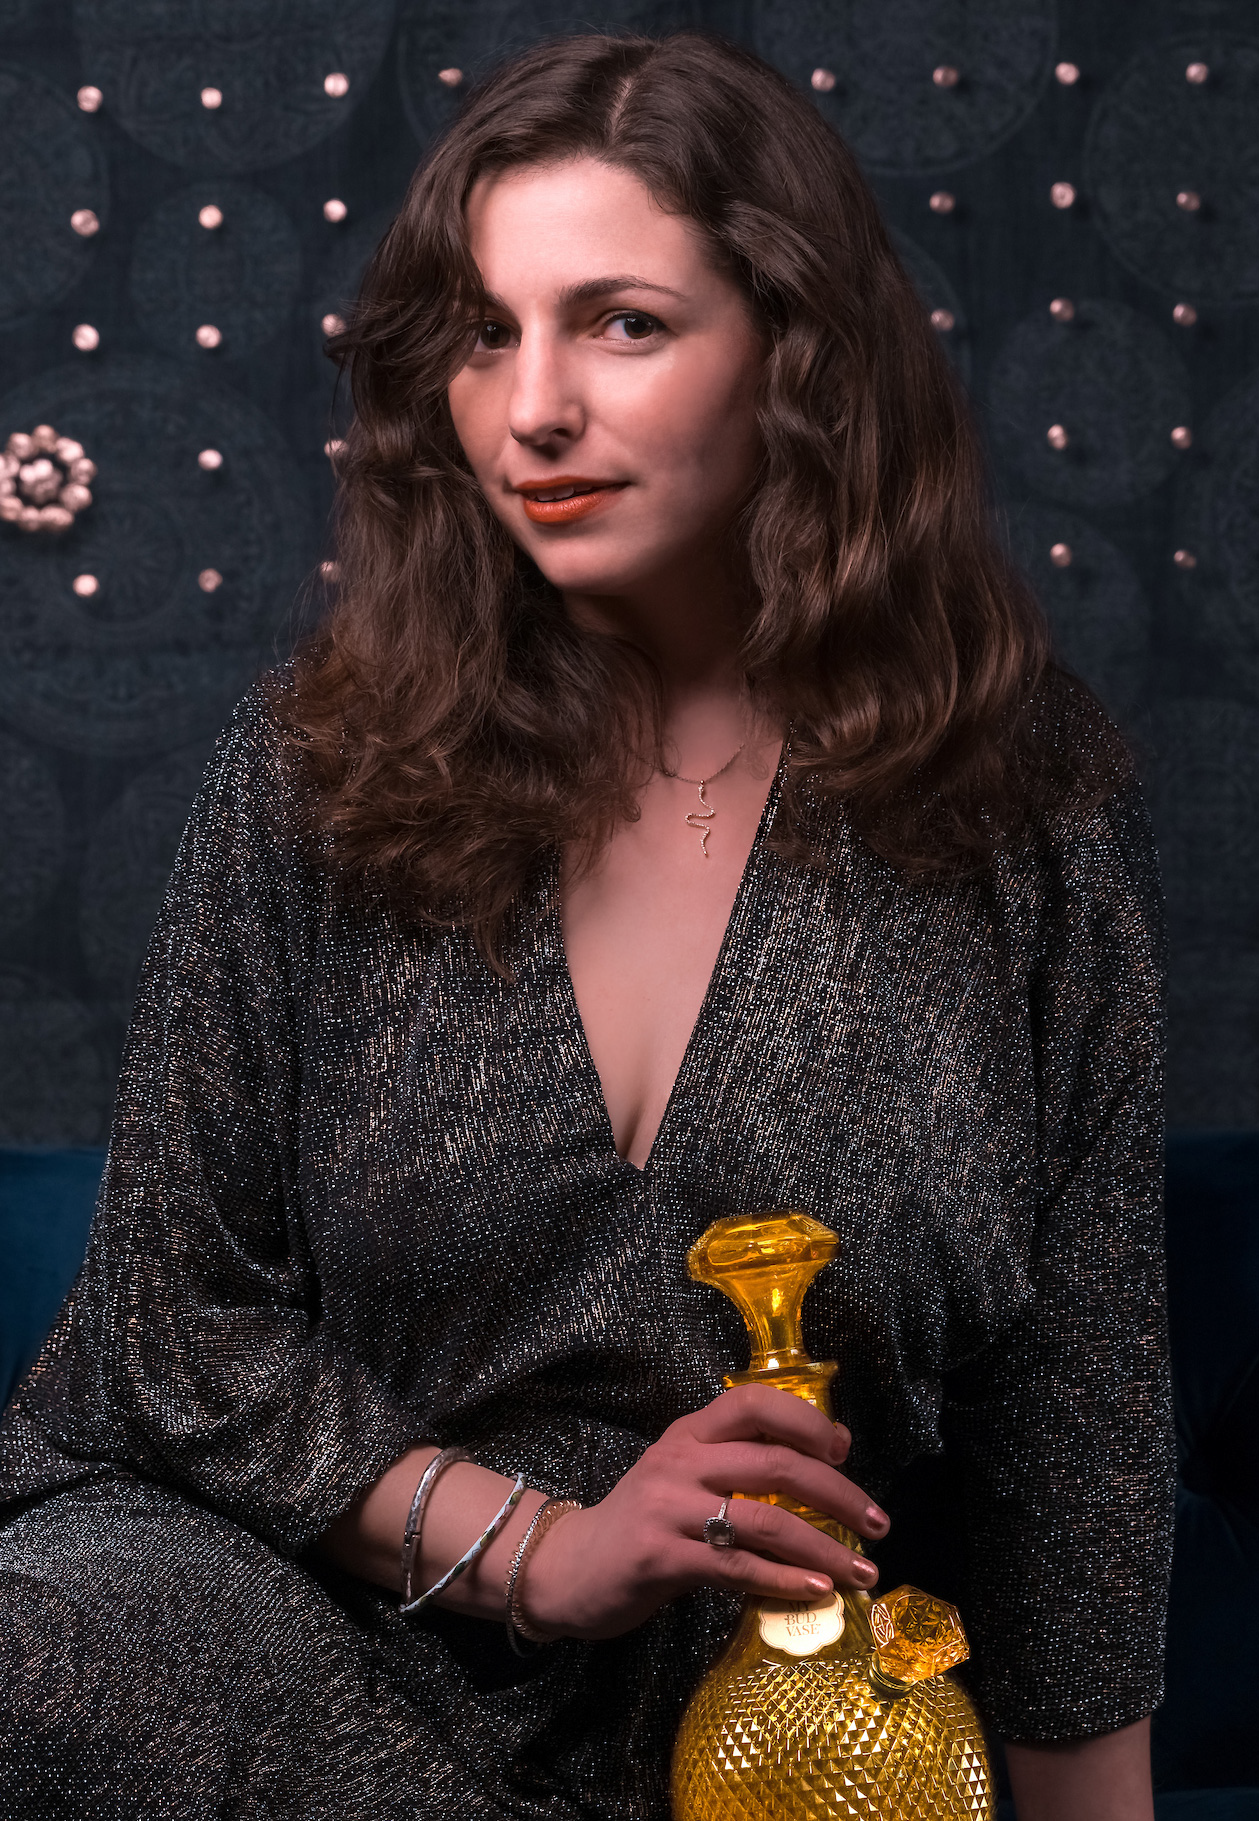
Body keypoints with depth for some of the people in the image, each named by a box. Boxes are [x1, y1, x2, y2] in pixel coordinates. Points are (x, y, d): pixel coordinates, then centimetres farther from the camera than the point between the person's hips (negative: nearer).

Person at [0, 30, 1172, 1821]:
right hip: (270, 1594, 1)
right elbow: (183, 1310, 0)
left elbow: (1074, 1399, 0)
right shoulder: (315, 768, -4)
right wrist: (537, 1545, -11)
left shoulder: (1028, 801, -5)